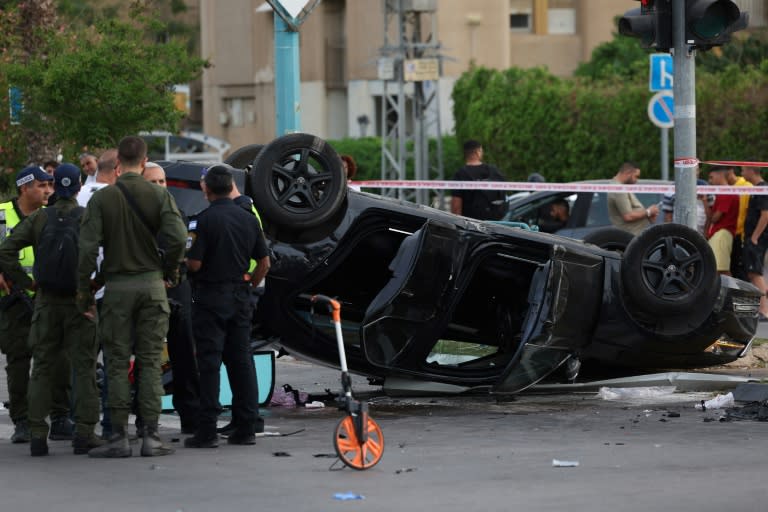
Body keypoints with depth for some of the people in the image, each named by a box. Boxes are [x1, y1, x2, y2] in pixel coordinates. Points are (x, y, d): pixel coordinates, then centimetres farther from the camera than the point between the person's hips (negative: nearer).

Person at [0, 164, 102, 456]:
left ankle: (37, 434, 4)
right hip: (80, 301, -2)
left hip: (46, 302, 2)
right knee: (84, 367, 2)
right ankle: (84, 432, -3)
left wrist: (26, 282, 1)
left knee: (42, 368, 8)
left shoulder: (38, 219, 2)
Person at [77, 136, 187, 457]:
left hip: (117, 286, -1)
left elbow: (88, 247, -7)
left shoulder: (102, 199, -2)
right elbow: (178, 238, -12)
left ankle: (119, 436, 1)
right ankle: (150, 436, 0)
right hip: (152, 284, 1)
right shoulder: (159, 196, -1)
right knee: (150, 362, 3)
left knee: (117, 363, 3)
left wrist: (83, 289, 1)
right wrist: (170, 272, 4)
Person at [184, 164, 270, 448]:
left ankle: (207, 431, -6)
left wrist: (188, 254, 5)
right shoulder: (249, 219, 6)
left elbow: (195, 263, -16)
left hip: (210, 297, -5)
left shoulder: (206, 219, -12)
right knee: (242, 360, 9)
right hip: (240, 297, 5)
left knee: (209, 363, -4)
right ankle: (246, 428, 9)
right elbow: (264, 263, 8)